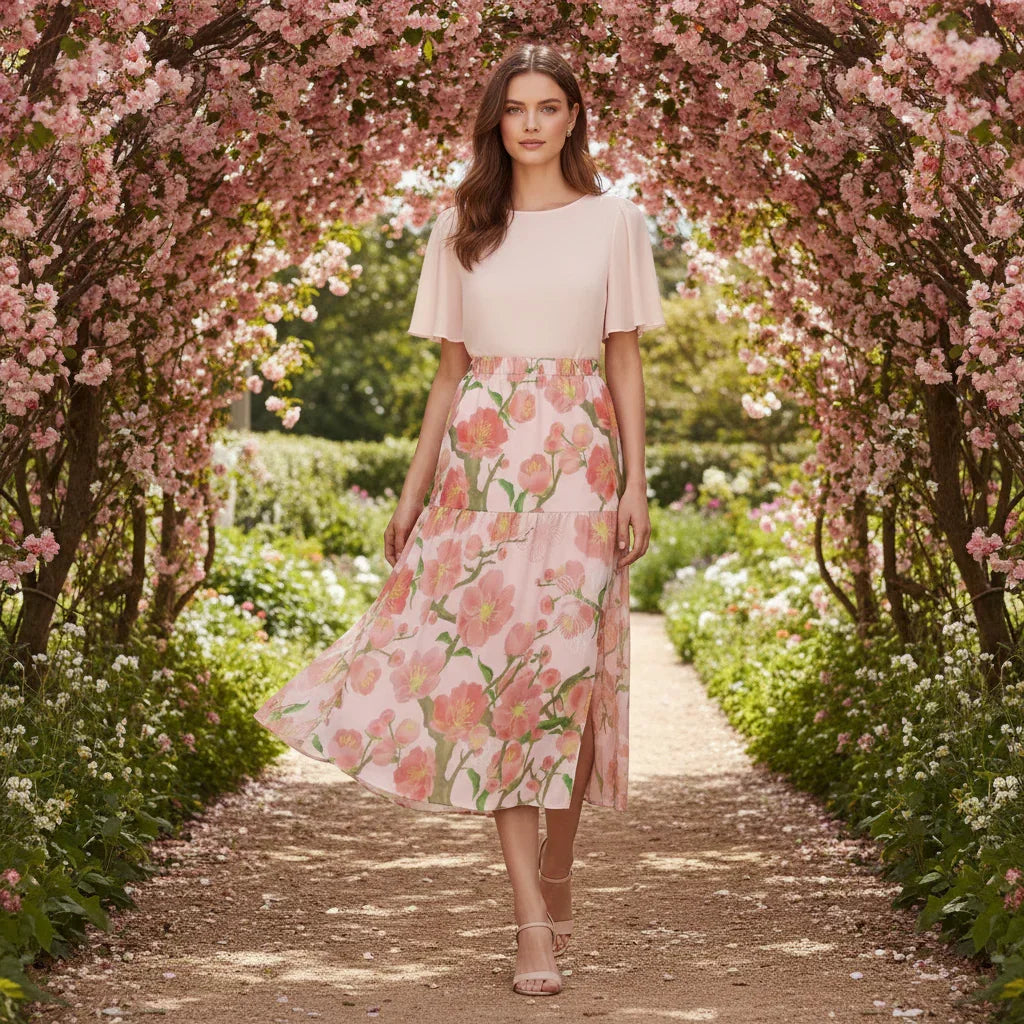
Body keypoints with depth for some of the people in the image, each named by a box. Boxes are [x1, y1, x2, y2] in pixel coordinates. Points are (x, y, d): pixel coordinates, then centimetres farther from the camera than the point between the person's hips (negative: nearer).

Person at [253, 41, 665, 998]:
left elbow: (624, 361, 6)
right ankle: (532, 914, -7)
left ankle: (555, 872, 13)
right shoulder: (461, 229, 11)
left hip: (578, 460, -1)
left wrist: (636, 484, -2)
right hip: (480, 460, 1)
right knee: (489, 657, -8)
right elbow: (449, 371, 12)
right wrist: (413, 490, 8)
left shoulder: (612, 221, 7)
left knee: (568, 659, -5)